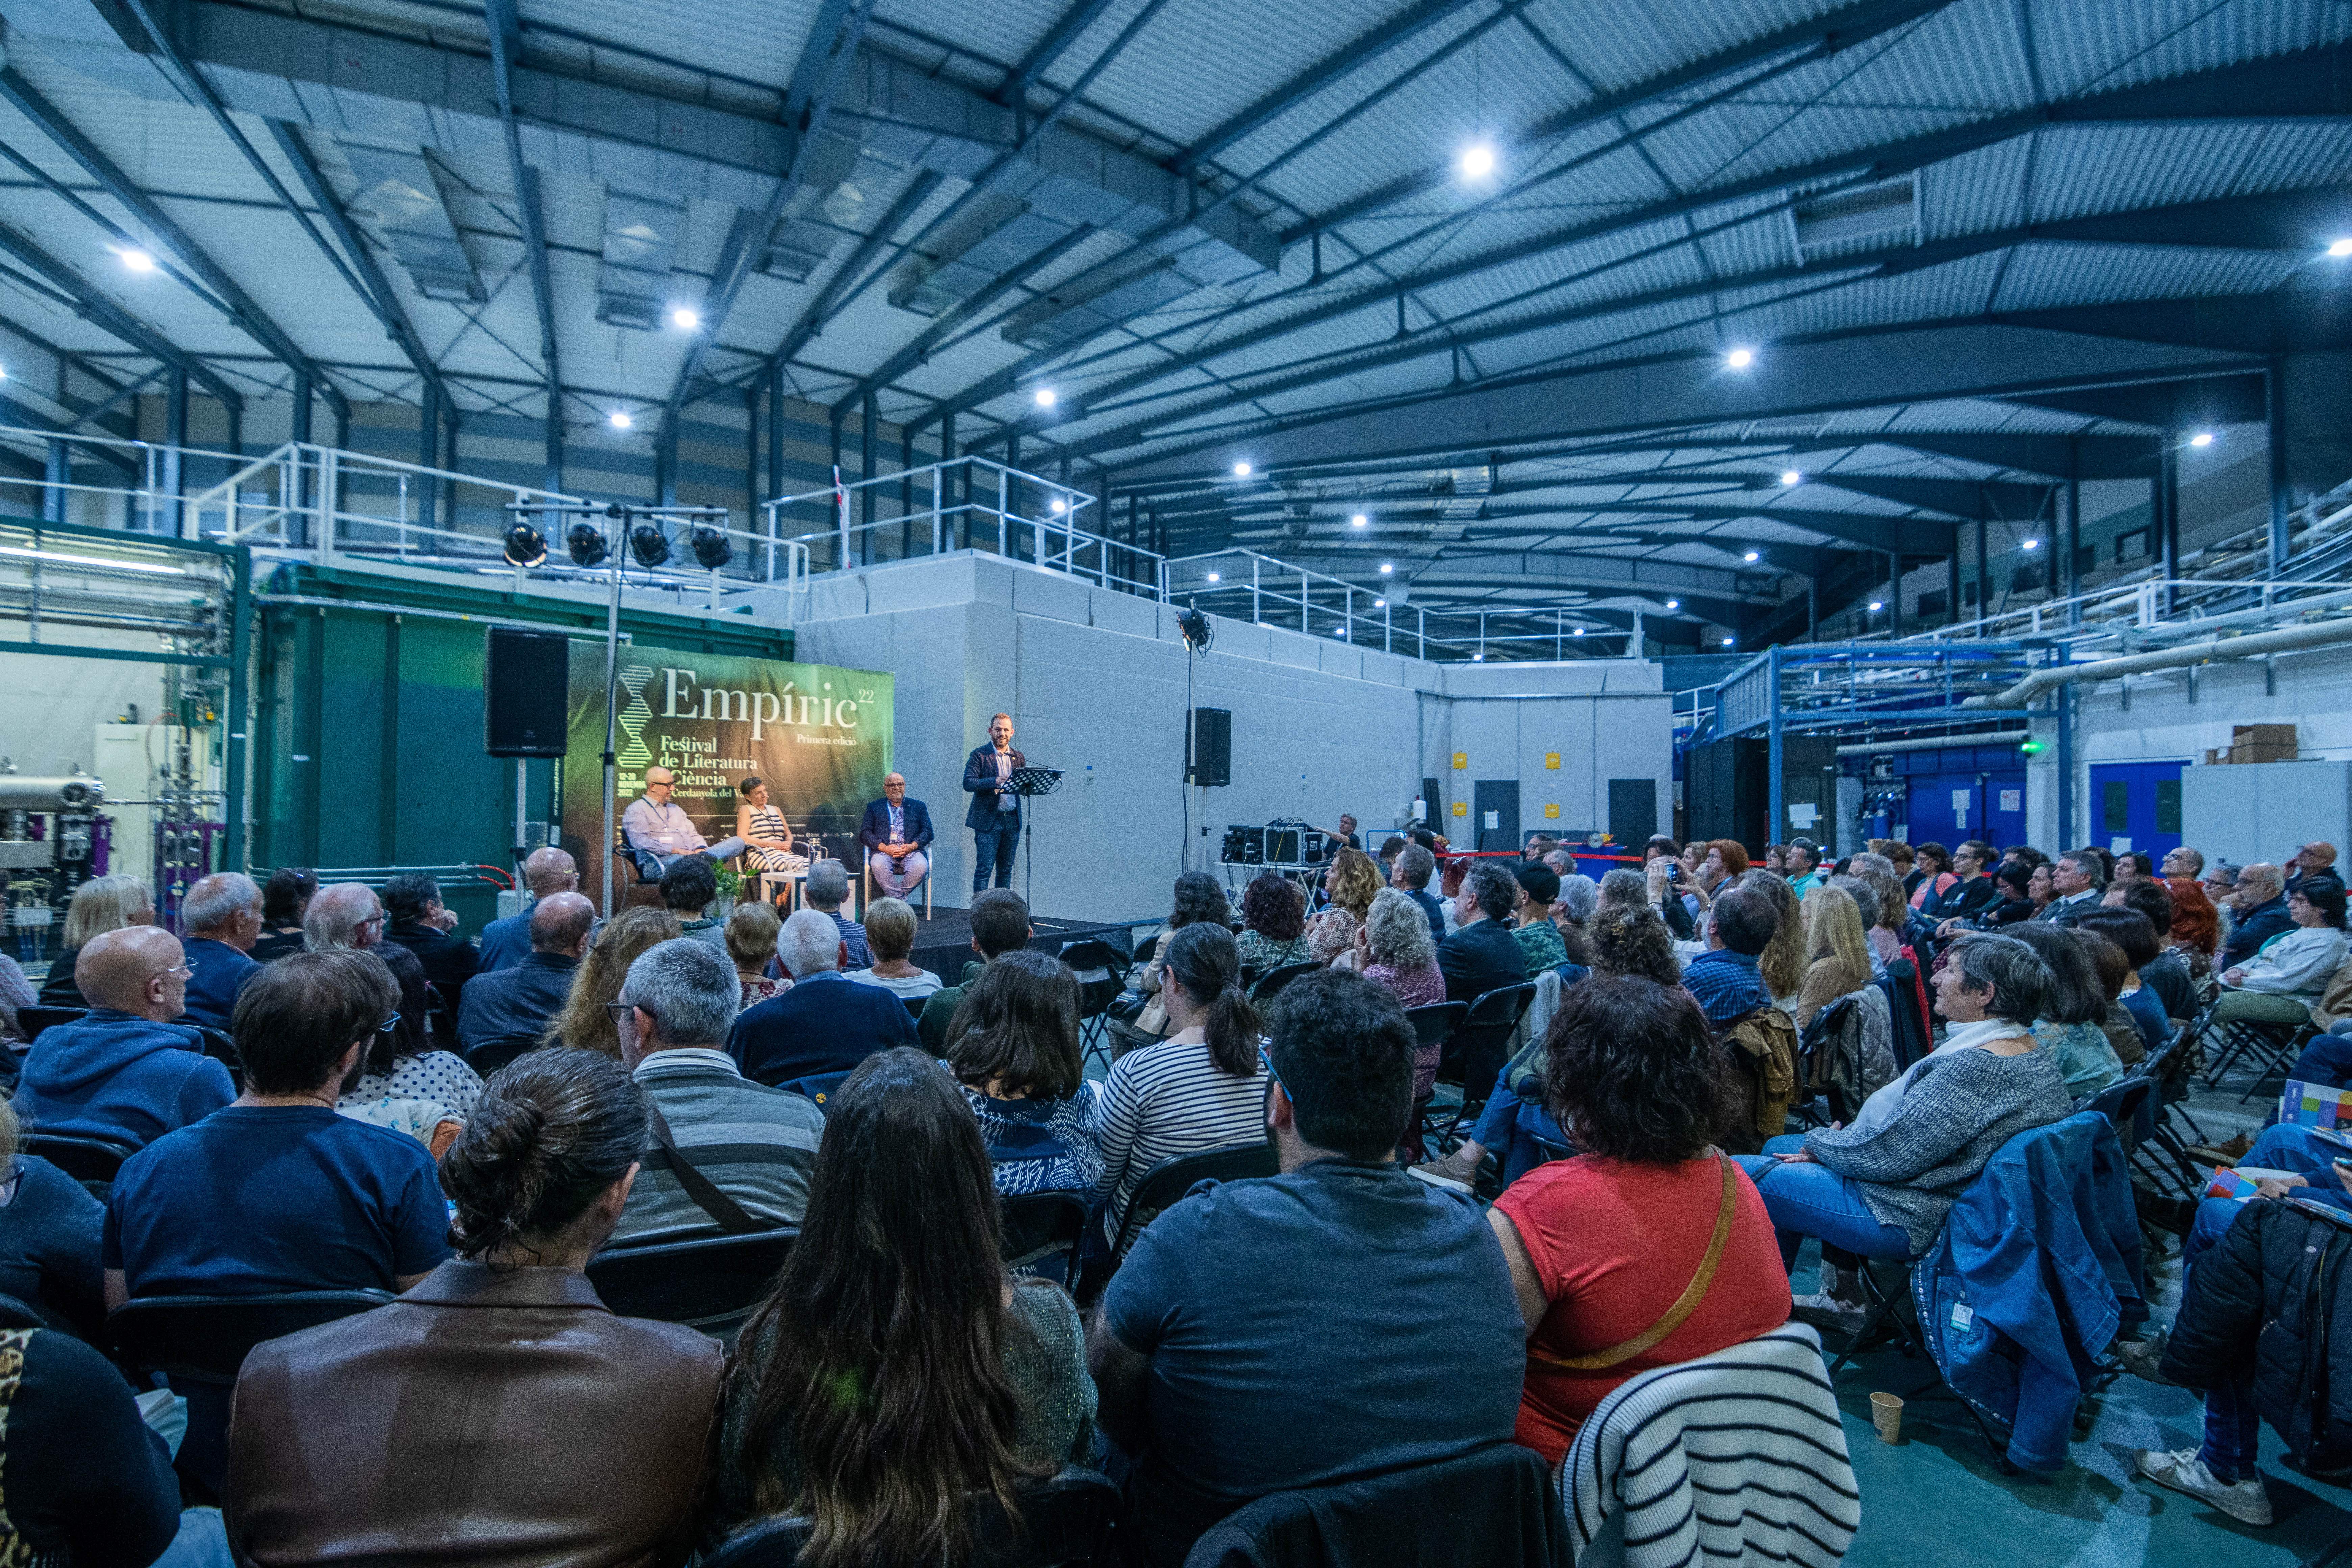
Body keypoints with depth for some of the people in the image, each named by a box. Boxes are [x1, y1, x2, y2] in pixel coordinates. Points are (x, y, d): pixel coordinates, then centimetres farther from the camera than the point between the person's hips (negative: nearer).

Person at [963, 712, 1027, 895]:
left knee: (1006, 870, 10)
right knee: (984, 869, -6)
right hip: (988, 821, -5)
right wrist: (994, 782, -28)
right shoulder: (979, 755, -2)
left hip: (1013, 820, 5)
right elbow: (968, 783, -14)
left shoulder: (1019, 758, 14)